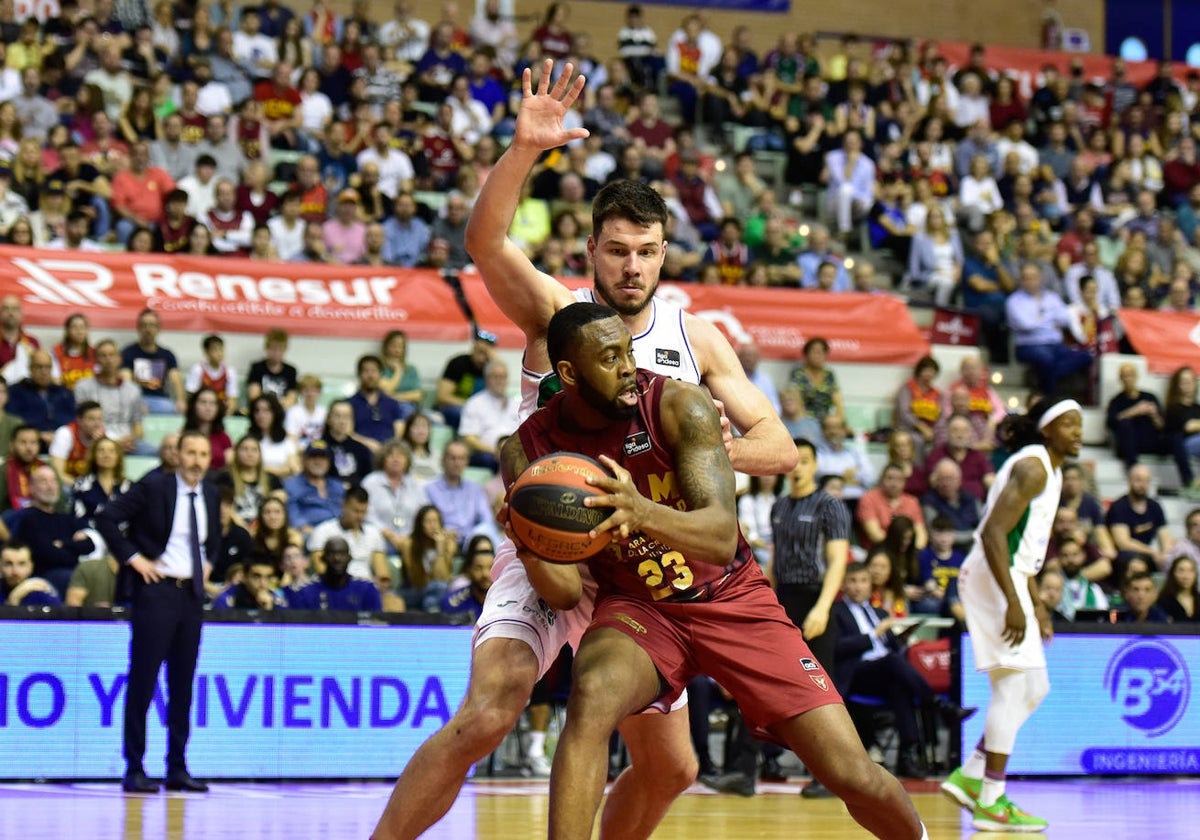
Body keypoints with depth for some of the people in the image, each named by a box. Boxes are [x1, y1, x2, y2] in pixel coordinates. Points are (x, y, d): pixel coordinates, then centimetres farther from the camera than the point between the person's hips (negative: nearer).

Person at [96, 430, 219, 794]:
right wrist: (133, 558, -13)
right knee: (143, 679, -4)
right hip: (157, 590, -6)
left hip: (192, 593, 6)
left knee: (183, 682, 7)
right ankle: (134, 769, -1)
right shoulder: (153, 488, -8)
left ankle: (177, 768, 13)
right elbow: (107, 518, -11)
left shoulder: (210, 494, 10)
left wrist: (207, 562, 14)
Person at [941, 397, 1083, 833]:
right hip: (992, 579, -11)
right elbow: (993, 534, -24)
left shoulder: (1050, 470, 18)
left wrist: (1036, 603, 22)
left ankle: (970, 776, 15)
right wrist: (1013, 603, -28)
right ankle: (991, 802, -9)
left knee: (1034, 688, 13)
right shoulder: (1032, 468, -14)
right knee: (1014, 686, -11)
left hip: (1009, 576, 11)